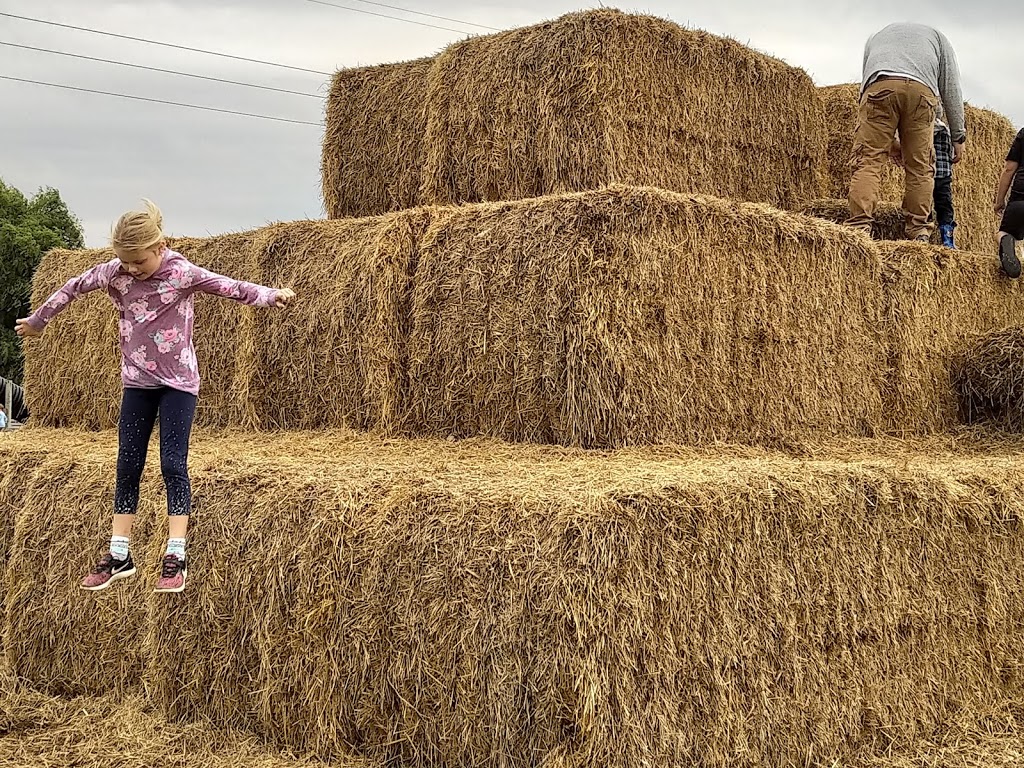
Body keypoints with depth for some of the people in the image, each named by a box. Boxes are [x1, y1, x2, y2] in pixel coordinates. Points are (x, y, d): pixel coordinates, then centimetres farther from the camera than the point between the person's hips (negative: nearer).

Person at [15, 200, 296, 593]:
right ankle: (119, 556, 12)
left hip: (178, 382, -4)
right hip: (137, 381, 4)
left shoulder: (182, 272, -15)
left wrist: (269, 295, -40)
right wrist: (37, 320, 22)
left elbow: (227, 286, -24)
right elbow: (74, 287, 10)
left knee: (173, 464, -7)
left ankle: (175, 557, -3)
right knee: (127, 466, 5)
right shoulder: (114, 272, -5)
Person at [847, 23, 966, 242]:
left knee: (868, 160, -6)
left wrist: (889, 141, 38)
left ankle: (859, 228, -21)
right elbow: (951, 87, 26)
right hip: (921, 89, 0)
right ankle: (919, 234, 1)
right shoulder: (936, 36, 37)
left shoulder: (876, 36, 42)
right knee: (920, 166, 5)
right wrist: (958, 136, 24)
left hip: (879, 85, 0)